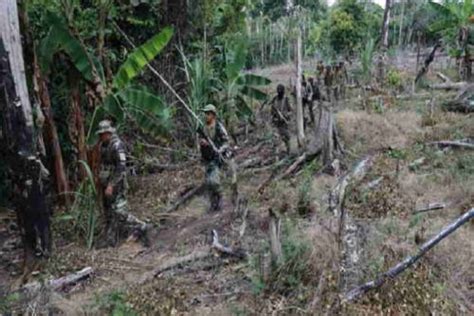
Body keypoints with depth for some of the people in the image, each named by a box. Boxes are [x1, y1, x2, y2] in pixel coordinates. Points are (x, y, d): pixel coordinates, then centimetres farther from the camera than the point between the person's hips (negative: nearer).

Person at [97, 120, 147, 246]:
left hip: (116, 185, -9)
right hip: (106, 184, 9)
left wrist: (111, 185, -26)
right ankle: (110, 242, 20)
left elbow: (121, 167, -23)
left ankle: (140, 227, 5)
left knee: (119, 212, -11)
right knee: (109, 213, 12)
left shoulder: (117, 145, -17)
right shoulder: (103, 145, 10)